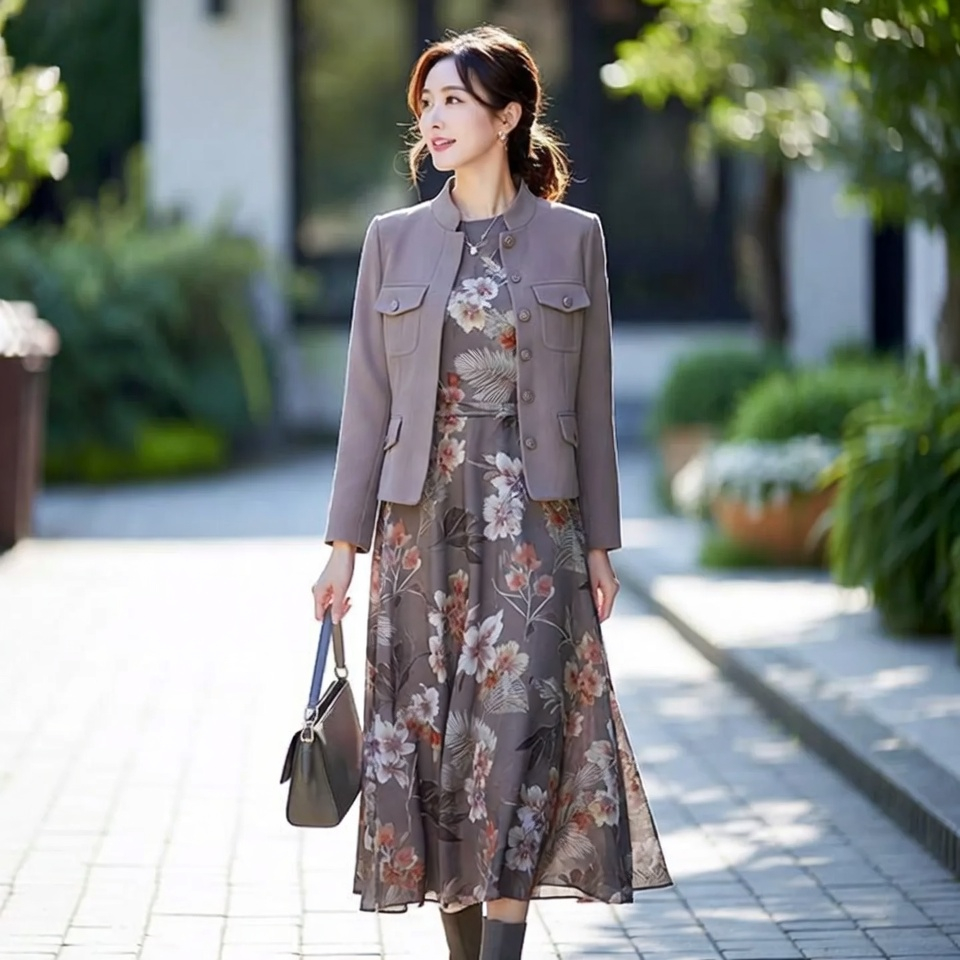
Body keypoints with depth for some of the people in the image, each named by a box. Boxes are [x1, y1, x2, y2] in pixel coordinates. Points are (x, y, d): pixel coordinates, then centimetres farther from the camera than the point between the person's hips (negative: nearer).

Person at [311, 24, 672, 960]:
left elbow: (591, 400, 5)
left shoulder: (572, 237, 3)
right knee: (430, 735, 4)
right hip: (422, 520, 2)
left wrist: (598, 543, 2)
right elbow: (367, 400, 6)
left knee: (519, 726, -12)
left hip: (532, 522, -2)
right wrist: (343, 542, 1)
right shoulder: (394, 240, 6)